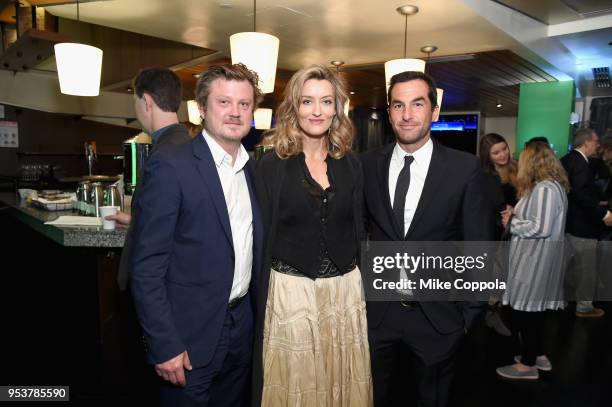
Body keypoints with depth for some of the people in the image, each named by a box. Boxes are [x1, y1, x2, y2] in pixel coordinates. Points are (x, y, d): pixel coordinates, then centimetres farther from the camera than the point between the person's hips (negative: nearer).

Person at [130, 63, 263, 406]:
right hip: (190, 334, -6)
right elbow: (147, 267, -15)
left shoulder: (253, 169, 5)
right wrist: (164, 345, -16)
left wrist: (259, 316, 8)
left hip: (243, 327, 6)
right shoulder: (170, 165, -15)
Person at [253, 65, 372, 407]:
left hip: (345, 290, 3)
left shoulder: (350, 164, 5)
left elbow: (358, 231, 9)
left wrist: (365, 288, 6)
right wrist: (261, 302, -4)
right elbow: (262, 237, -4)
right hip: (290, 291, -3)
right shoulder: (272, 164, -5)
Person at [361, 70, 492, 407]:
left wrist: (470, 312, -2)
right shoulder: (367, 165, -3)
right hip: (377, 308, 2)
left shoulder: (466, 169, -10)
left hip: (439, 313, -1)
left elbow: (478, 248, -5)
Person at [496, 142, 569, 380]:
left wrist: (512, 222, -12)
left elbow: (541, 228, -24)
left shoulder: (544, 188, -20)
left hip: (535, 260, -10)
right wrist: (516, 215, 4)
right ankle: (539, 355, 32)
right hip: (534, 258, 10)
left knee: (524, 310, 1)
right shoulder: (551, 185, 13)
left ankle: (528, 365, 14)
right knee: (532, 309, 19)